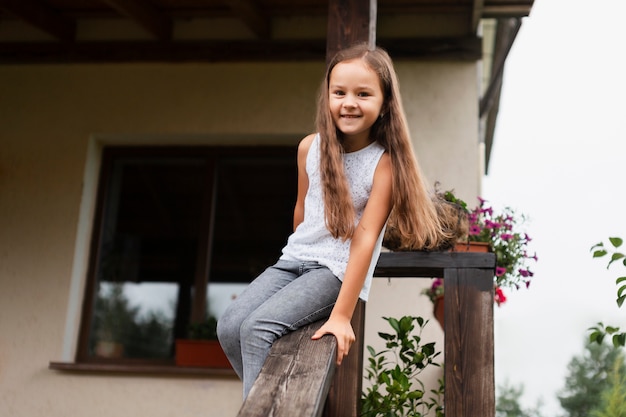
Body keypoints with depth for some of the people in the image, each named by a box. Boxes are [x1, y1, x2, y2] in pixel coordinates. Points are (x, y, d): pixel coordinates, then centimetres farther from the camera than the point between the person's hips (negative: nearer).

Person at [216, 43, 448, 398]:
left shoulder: (385, 162, -14)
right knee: (230, 326, -12)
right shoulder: (310, 147, 1)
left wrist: (342, 315, -20)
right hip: (294, 259, 6)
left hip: (338, 270, -5)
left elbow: (365, 237, -18)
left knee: (257, 328, -24)